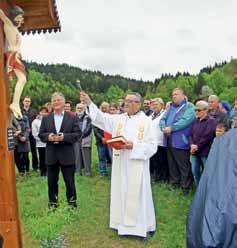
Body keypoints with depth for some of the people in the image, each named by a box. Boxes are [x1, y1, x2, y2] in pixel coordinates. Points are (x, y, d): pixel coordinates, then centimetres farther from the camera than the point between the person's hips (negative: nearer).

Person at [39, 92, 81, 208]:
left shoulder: (72, 118, 1)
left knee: (70, 181, 6)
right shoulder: (45, 118, 8)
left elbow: (77, 134, -5)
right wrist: (48, 137, -15)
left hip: (67, 155, -2)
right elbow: (41, 134, 6)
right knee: (52, 182, 13)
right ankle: (52, 203, 28)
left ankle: (72, 203, 22)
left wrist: (64, 137, -20)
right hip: (51, 155, 3)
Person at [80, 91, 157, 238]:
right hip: (120, 165, 4)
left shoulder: (146, 122, -5)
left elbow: (152, 146, -8)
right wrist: (89, 103, -19)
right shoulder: (118, 119, 6)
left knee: (137, 196, 4)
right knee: (121, 193, 12)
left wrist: (134, 146, -20)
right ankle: (124, 224, 28)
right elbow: (102, 118, -7)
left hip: (137, 166, -4)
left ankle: (142, 226, 21)